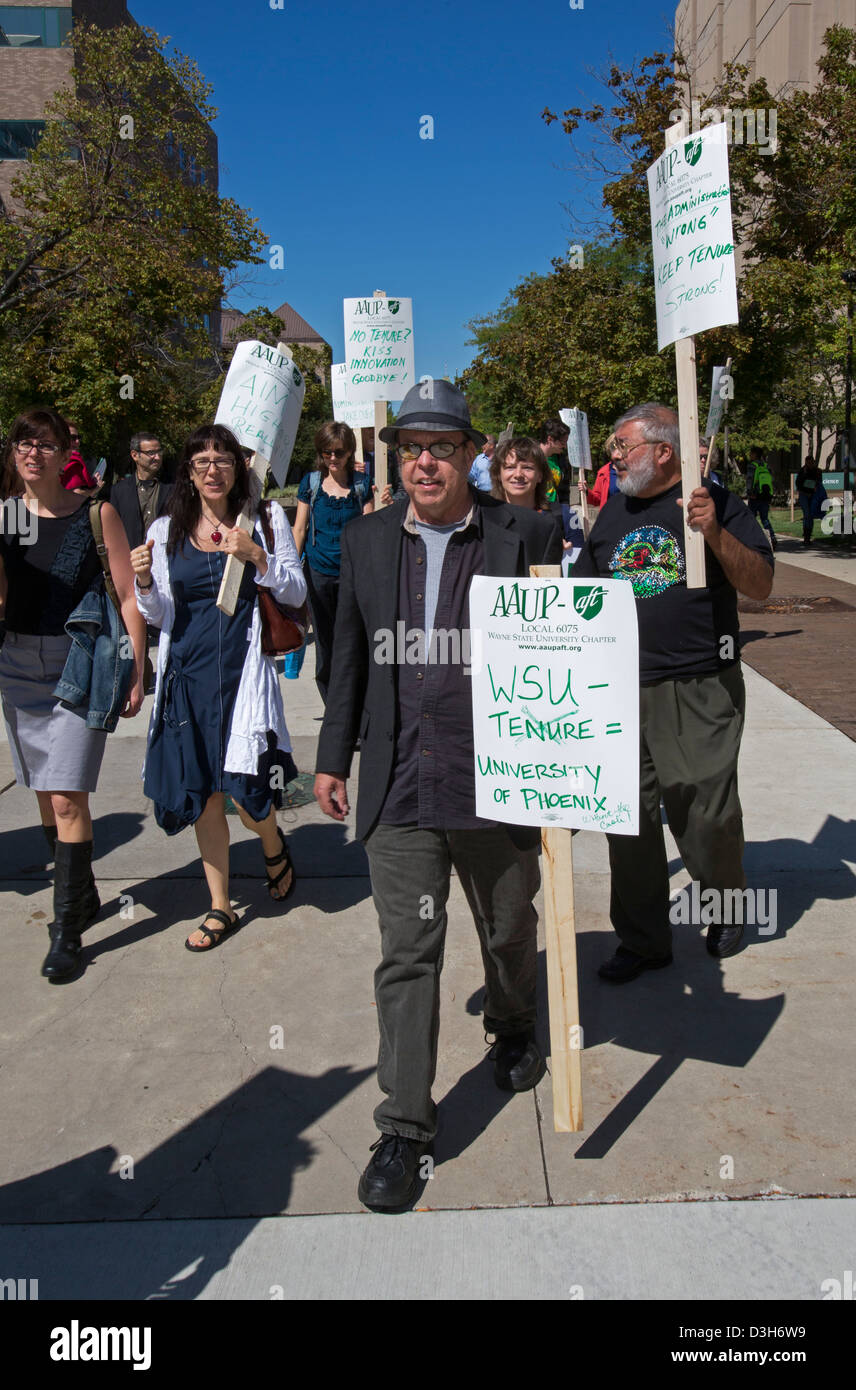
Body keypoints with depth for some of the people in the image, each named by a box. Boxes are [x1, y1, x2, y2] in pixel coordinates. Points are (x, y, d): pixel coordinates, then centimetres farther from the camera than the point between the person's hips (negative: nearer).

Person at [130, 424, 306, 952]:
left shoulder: (265, 521, 3)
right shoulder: (166, 531, 8)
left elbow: (297, 593, 1)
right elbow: (158, 616, 11)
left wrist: (258, 557, -15)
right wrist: (144, 584, -10)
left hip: (244, 673, -2)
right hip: (187, 674, 3)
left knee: (247, 790, -5)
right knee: (203, 793, 8)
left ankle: (274, 845, 33)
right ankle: (221, 907, 24)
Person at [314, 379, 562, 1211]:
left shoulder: (526, 536, -4)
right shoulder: (366, 541, 5)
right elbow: (350, 658, 11)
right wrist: (333, 757, 12)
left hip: (499, 786, -1)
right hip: (399, 791, 1)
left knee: (509, 931, 20)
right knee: (406, 955, 4)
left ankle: (512, 1029, 51)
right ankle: (404, 1127, 17)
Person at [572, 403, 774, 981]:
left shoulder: (715, 501, -3)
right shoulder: (616, 511, 13)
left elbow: (761, 585, -9)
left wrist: (715, 532, -22)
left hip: (700, 691, -5)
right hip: (622, 690, 5)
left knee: (707, 817, 1)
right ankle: (643, 940, 22)